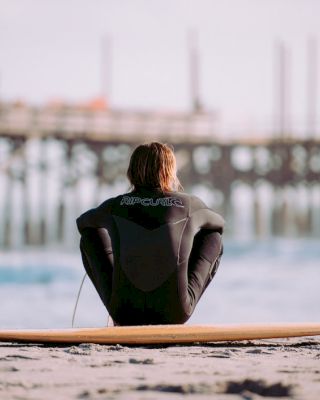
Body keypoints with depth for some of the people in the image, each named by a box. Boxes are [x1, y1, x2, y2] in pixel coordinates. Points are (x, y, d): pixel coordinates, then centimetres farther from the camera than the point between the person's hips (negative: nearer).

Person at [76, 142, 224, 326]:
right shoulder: (190, 204, 1)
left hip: (125, 312, 1)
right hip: (174, 313, -1)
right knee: (214, 237, 20)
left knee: (90, 235, 21)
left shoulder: (115, 206, 3)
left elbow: (83, 222, 26)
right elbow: (218, 223, 26)